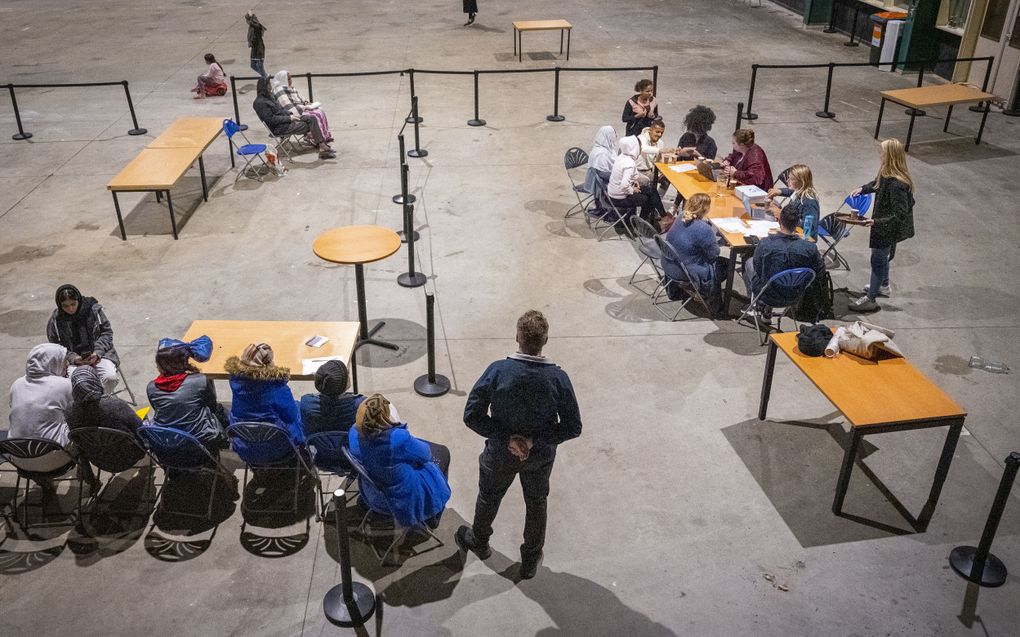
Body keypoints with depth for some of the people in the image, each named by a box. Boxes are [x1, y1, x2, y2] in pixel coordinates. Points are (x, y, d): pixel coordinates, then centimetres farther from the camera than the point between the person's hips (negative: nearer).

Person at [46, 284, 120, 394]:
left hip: (98, 355, 0)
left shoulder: (93, 309, -2)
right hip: (73, 359, 0)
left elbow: (107, 332, 4)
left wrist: (97, 352, -12)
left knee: (110, 377, -25)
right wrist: (73, 358, -13)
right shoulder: (55, 320, -1)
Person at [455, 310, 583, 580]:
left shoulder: (497, 371, -26)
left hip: (500, 454, 0)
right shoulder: (558, 378, -23)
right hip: (540, 457, 0)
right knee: (536, 505, 27)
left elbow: (472, 416, -20)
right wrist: (536, 440, -15)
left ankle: (479, 541, 56)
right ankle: (530, 561, 45)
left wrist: (506, 437, -16)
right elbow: (573, 427, -17)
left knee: (488, 497, 29)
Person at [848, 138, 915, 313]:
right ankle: (884, 286, 49)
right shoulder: (887, 174, -6)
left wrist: (876, 222, -35)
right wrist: (862, 189, 13)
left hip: (889, 230, -9)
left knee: (878, 260, 4)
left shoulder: (897, 184, -33)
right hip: (884, 226, 9)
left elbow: (900, 215, -30)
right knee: (882, 256, 27)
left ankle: (871, 299, 17)